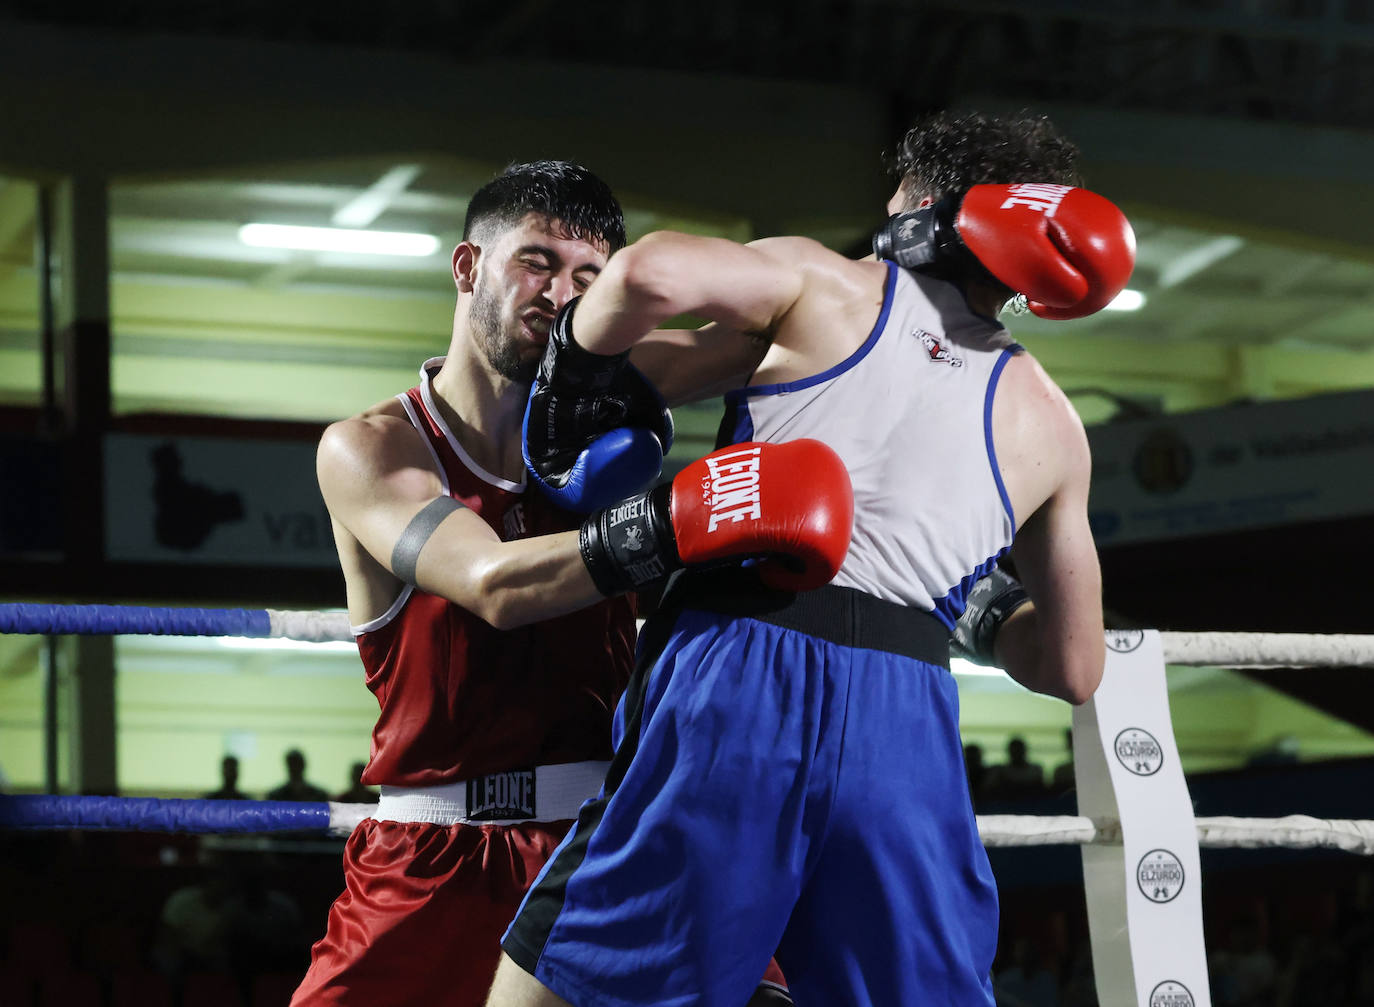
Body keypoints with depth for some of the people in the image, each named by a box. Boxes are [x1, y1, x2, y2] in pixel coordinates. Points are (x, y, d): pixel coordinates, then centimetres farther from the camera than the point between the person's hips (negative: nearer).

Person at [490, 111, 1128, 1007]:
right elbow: (1073, 668, 24)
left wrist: (572, 363, 11)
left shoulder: (824, 286, 11)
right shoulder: (1049, 422, 21)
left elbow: (650, 271, -8)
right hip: (905, 722, 3)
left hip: (736, 673, -3)